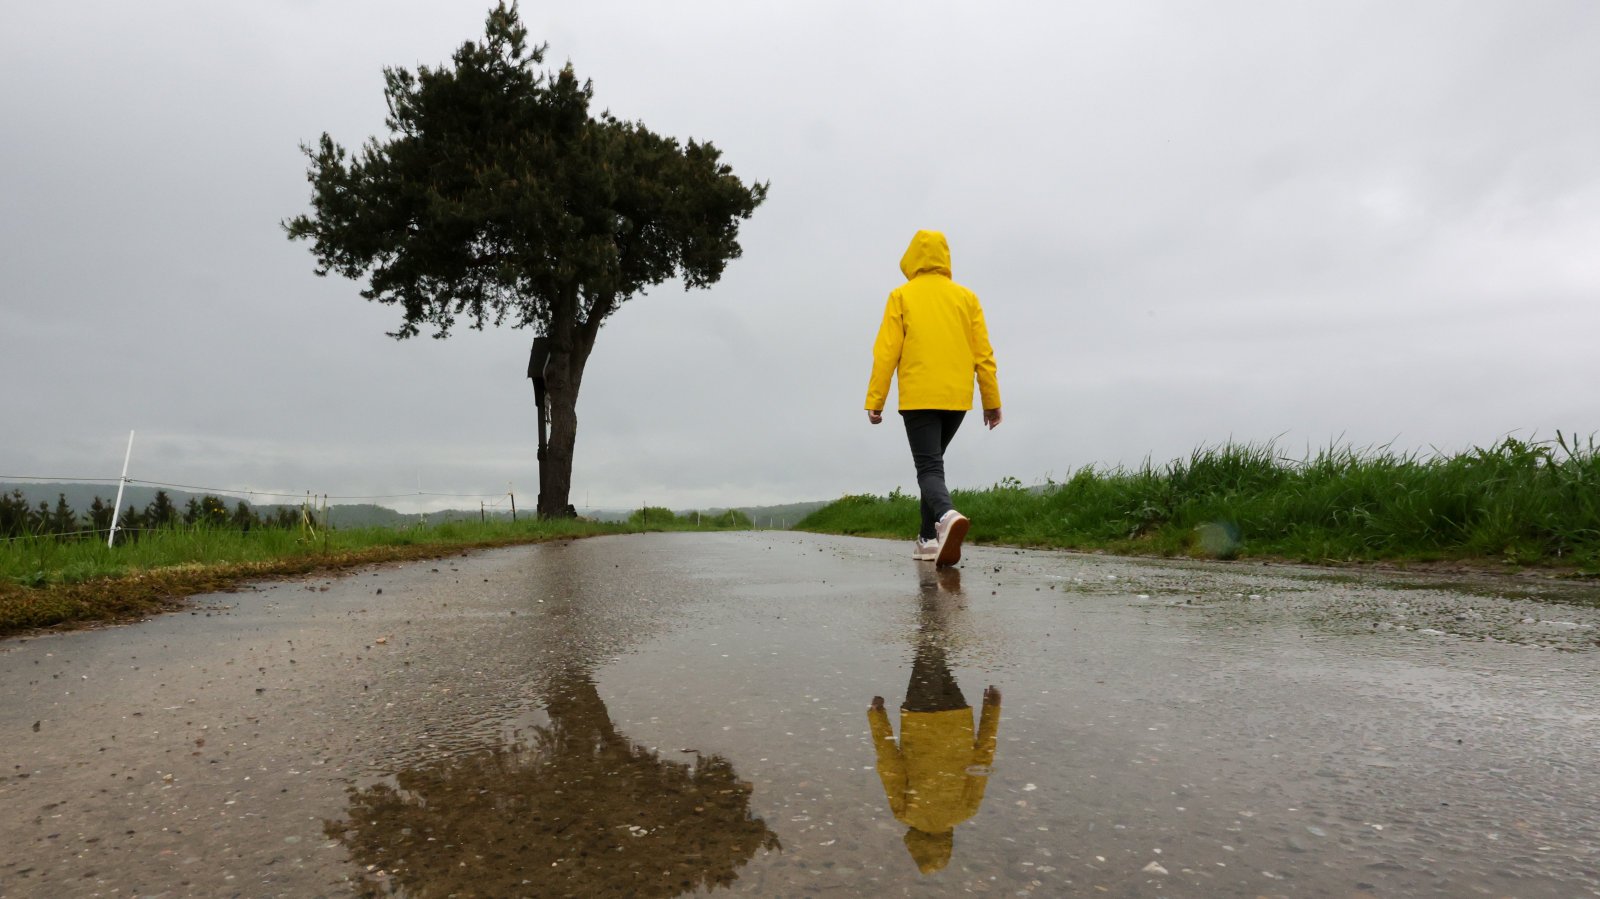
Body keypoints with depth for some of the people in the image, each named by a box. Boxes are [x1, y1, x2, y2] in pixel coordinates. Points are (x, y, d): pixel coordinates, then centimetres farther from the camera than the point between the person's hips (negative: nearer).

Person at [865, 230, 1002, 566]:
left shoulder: (901, 296, 2)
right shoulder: (966, 297, 10)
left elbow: (886, 352, -5)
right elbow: (983, 353, 6)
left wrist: (874, 402, -3)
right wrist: (992, 402, 10)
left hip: (918, 399, -4)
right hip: (957, 399, 4)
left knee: (929, 468, -6)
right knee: (932, 462, 20)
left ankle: (947, 515, -37)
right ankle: (928, 539, 21)